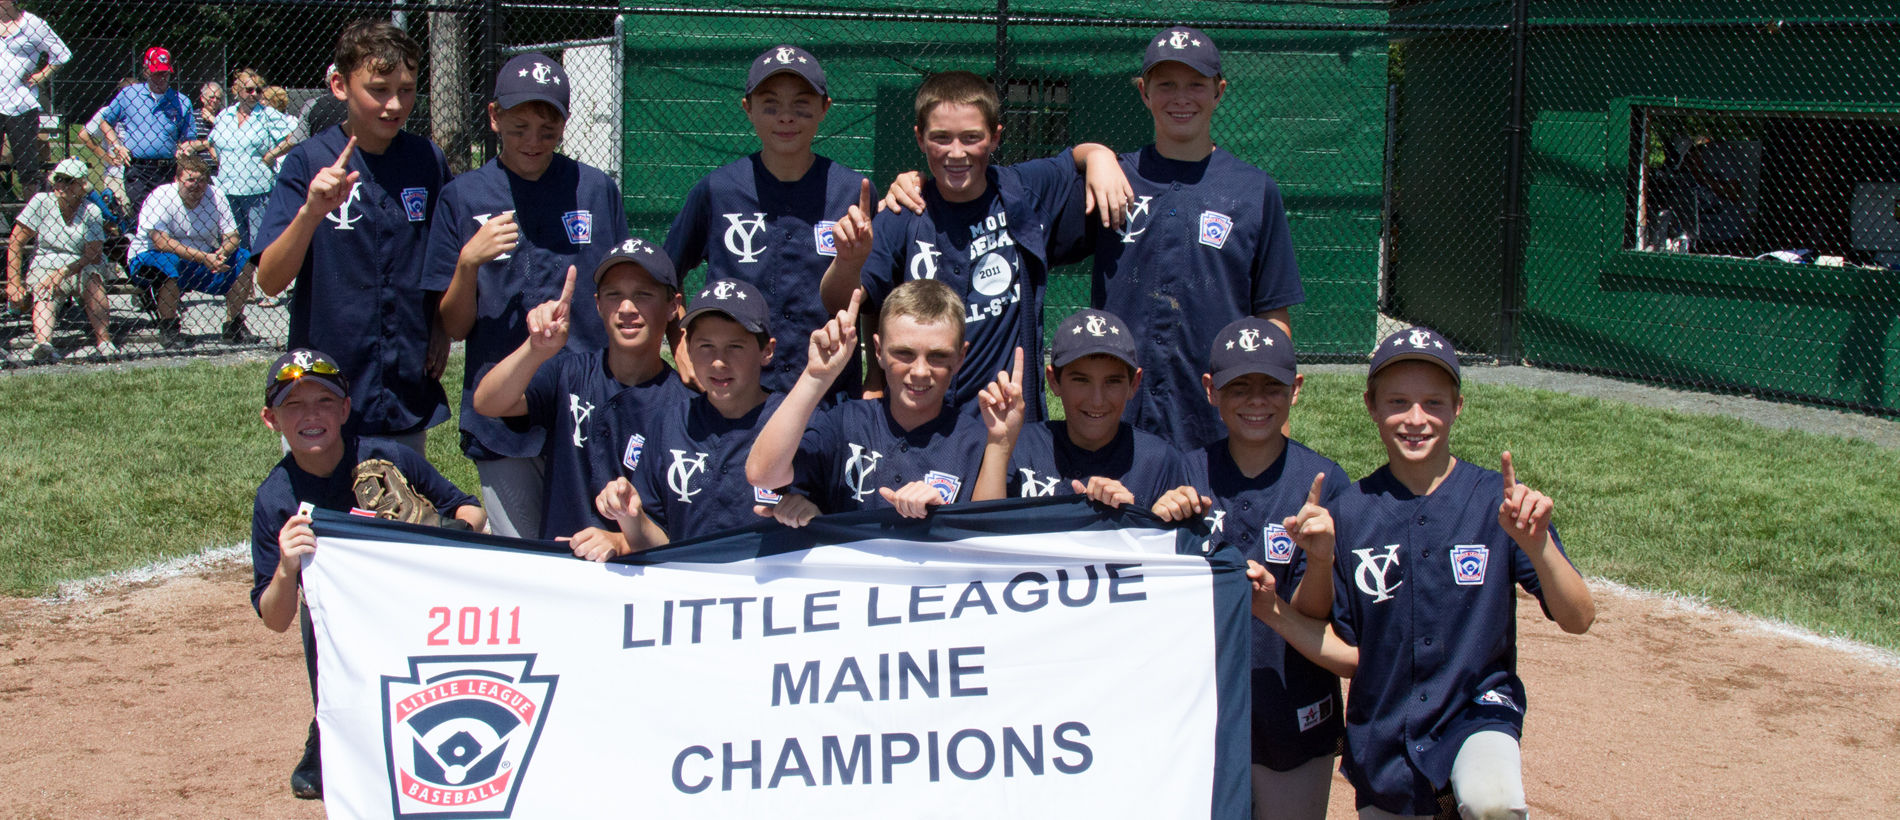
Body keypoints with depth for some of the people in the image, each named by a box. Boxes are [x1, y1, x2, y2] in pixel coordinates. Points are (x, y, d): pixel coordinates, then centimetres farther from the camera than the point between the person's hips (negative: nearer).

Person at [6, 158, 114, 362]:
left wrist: (62, 272, -24)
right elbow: (15, 242, -2)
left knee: (90, 275, -35)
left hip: (80, 269, 0)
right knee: (44, 297, -33)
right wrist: (13, 282, -10)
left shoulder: (91, 211, -3)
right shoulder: (41, 202, -3)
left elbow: (94, 254, -11)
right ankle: (43, 343, -61)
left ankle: (104, 342, -39)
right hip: (44, 268, 0)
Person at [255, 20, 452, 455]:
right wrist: (310, 212, -29)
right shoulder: (308, 161, -7)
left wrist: (443, 328, 3)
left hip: (409, 394, 3)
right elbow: (269, 280, -15)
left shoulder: (429, 162, 3)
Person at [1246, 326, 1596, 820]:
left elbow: (1578, 620, -14)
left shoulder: (1496, 501, -7)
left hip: (1477, 711, -3)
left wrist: (1536, 543, -31)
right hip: (1383, 739, 3)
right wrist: (1273, 610, -15)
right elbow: (1349, 657, 0)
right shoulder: (1348, 514, -2)